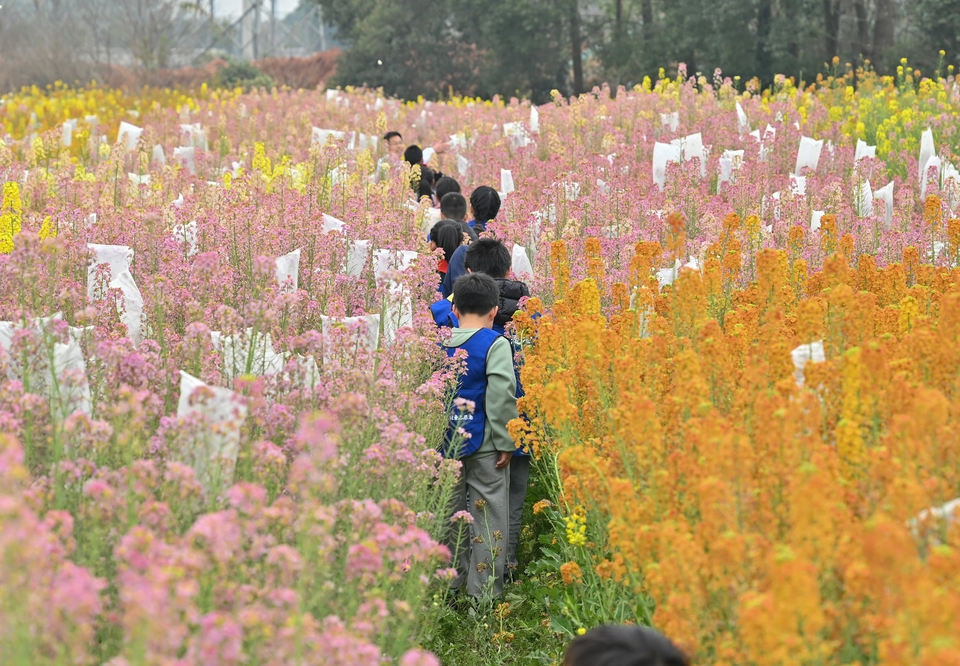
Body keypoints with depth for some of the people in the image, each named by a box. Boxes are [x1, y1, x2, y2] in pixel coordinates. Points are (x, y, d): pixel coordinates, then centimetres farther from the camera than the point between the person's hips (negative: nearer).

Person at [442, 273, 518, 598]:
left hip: (446, 444, 5)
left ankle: (449, 582, 24)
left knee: (450, 513, 16)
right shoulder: (495, 344, -11)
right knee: (488, 518, 2)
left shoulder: (441, 343, 4)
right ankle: (484, 591, 4)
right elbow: (501, 397, -17)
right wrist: (506, 444, -9)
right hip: (484, 444, -5)